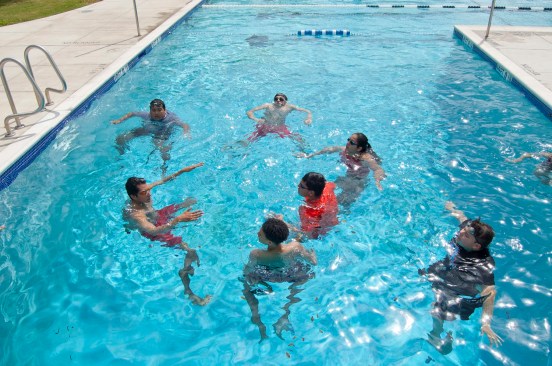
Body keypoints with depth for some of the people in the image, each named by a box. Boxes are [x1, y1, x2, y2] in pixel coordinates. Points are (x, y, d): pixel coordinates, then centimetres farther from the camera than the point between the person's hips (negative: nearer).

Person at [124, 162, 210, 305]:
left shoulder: (142, 193, -19)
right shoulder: (135, 214, -40)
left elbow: (163, 181, -3)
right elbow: (154, 231, -56)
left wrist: (182, 171, -8)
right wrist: (178, 219, -67)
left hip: (158, 216, 8)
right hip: (156, 231, -8)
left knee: (191, 202, 21)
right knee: (191, 252, -19)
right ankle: (188, 290, -9)